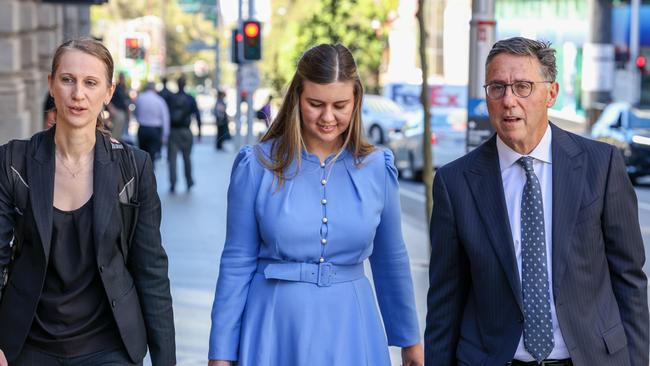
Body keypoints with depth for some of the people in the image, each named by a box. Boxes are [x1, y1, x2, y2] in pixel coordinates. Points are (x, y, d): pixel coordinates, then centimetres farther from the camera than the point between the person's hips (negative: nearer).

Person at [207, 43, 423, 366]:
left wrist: (410, 340, 16)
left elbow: (391, 260, 10)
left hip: (350, 327, 2)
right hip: (274, 327, -1)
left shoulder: (376, 167, 0)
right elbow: (237, 263, -3)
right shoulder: (257, 165, -6)